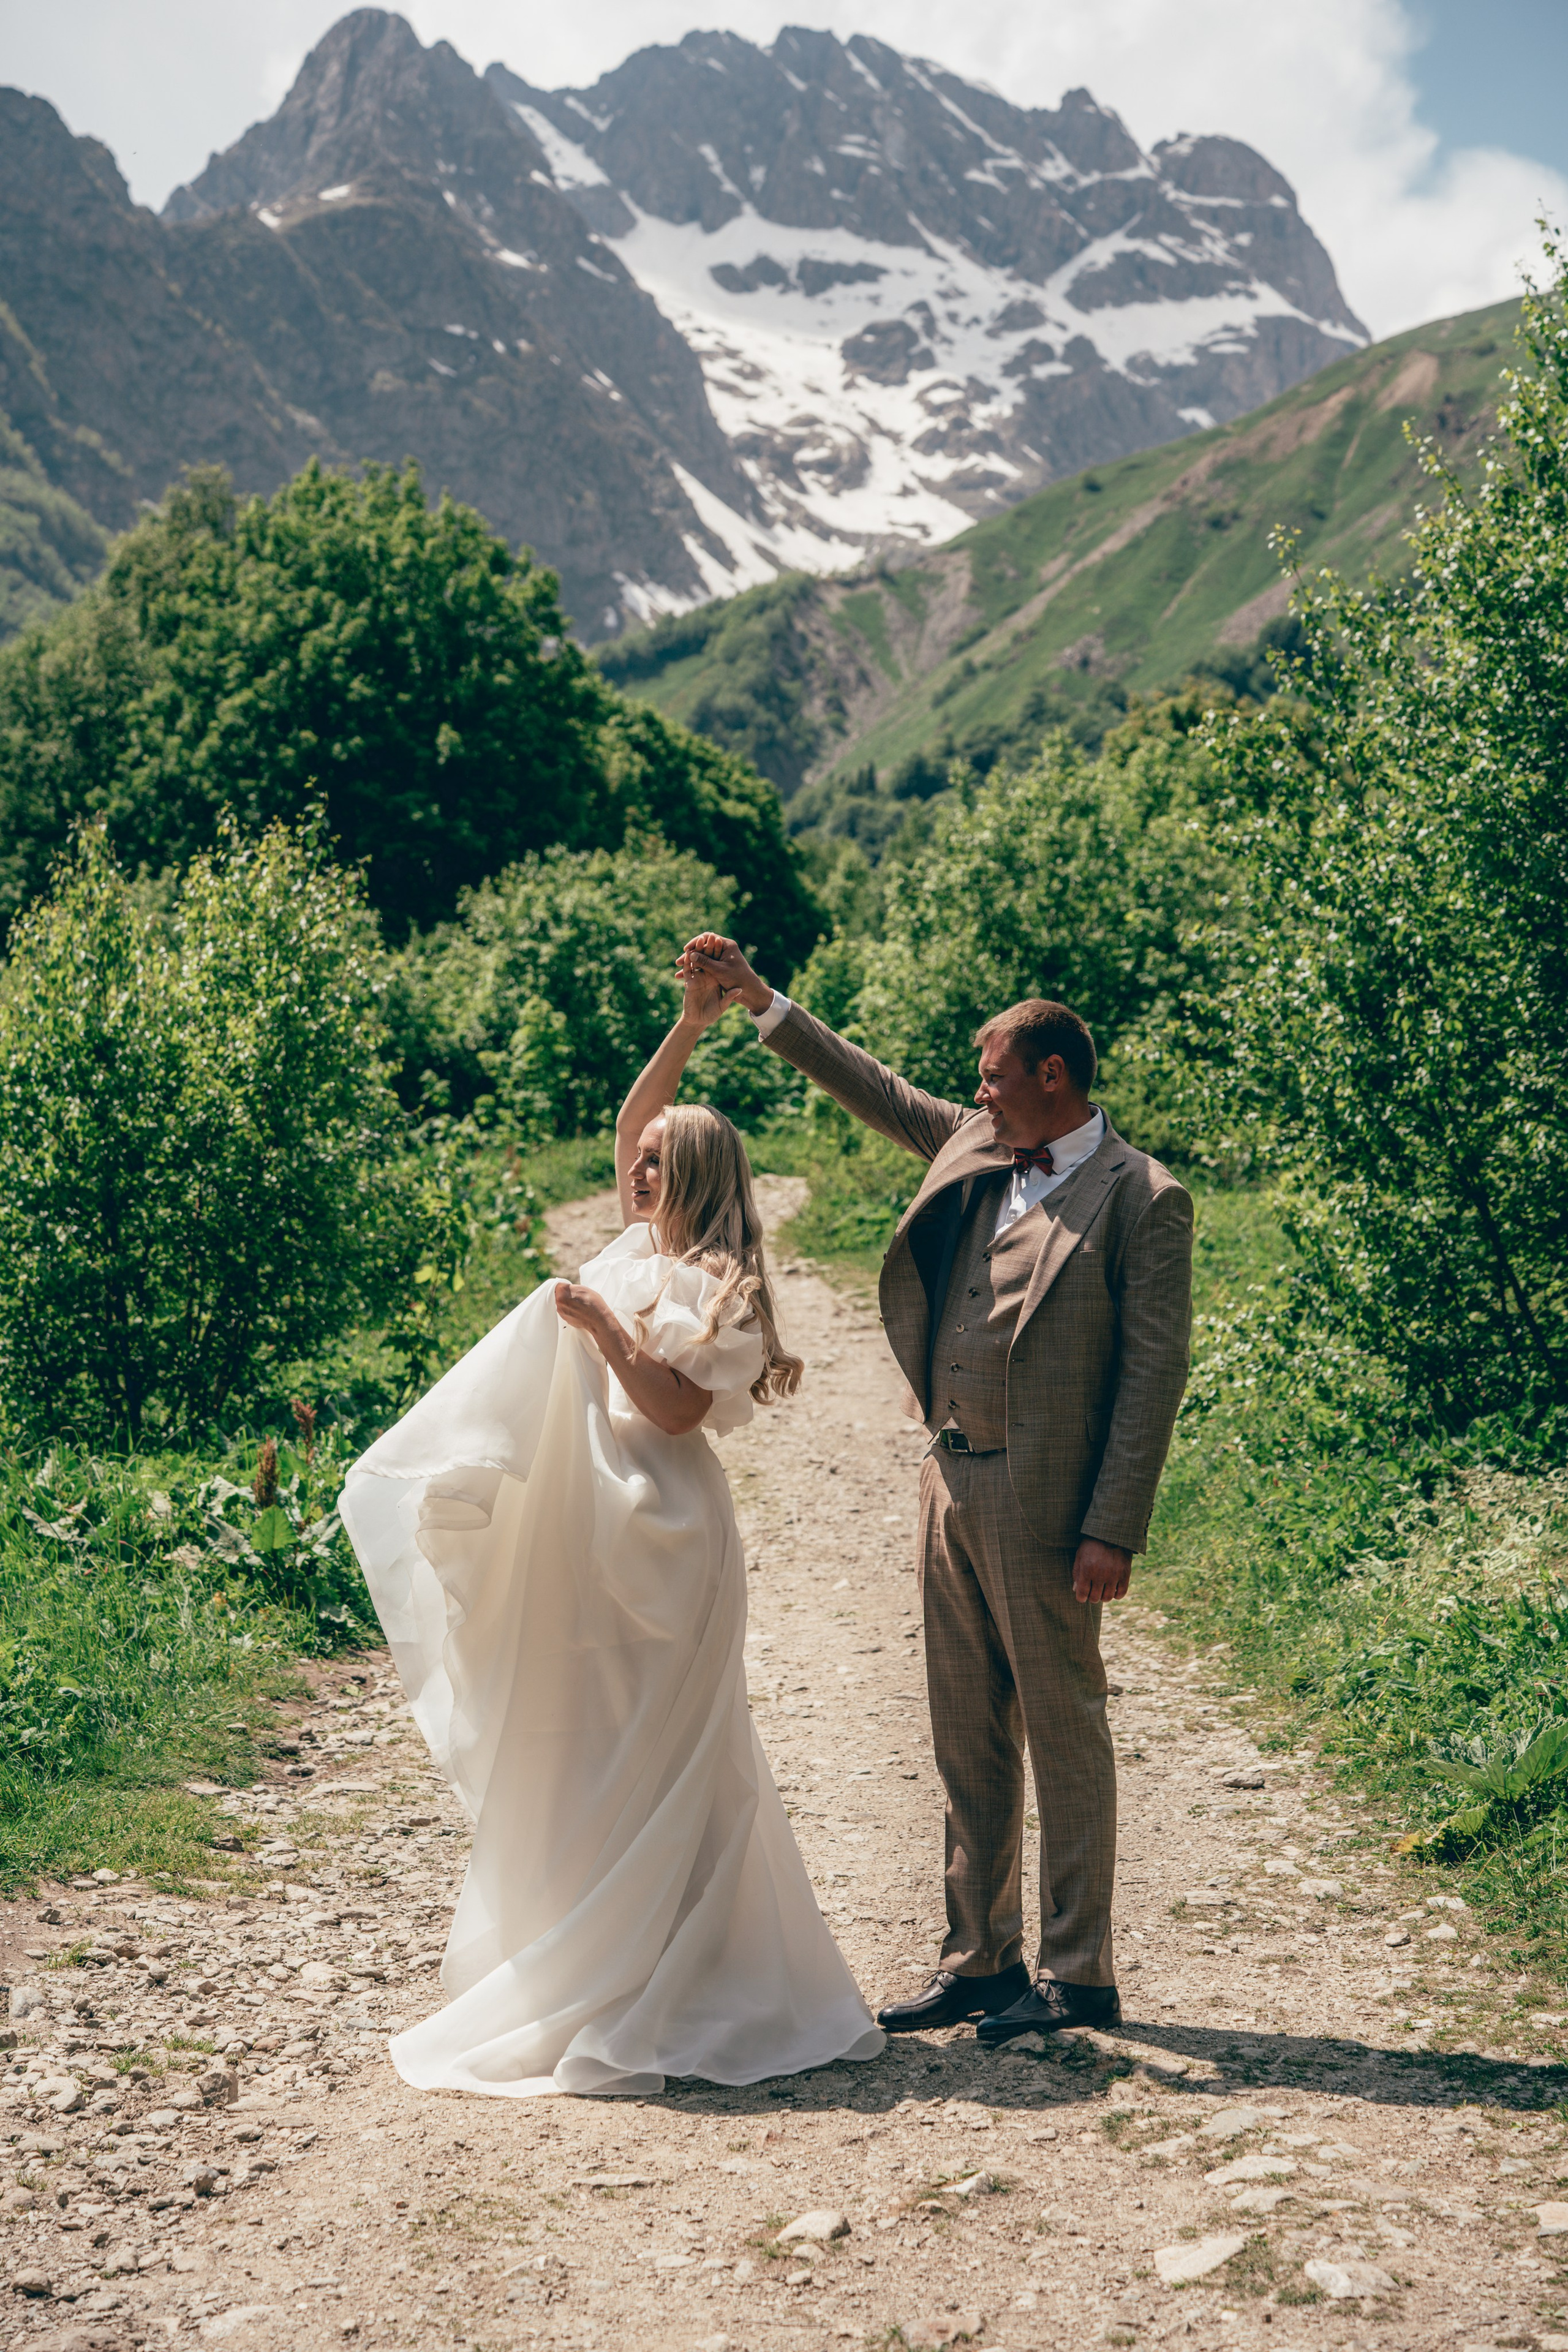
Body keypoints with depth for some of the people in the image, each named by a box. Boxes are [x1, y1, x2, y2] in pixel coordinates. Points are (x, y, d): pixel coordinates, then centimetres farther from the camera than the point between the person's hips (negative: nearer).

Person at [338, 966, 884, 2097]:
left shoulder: (719, 1287, -9)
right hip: (590, 1535, 8)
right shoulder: (645, 1251, 13)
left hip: (659, 1537, -8)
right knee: (581, 1759, 12)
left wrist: (605, 1328, -19)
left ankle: (626, 2000, 5)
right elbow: (631, 1128, 16)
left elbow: (678, 1406, -17)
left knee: (640, 1762, -2)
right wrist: (690, 1029, 11)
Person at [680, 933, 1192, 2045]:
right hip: (952, 1482, 8)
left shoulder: (1141, 1199, -9)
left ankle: (1077, 1974, 15)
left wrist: (1114, 1531, -17)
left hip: (1045, 1497, -7)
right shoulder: (976, 1145, 11)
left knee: (1064, 1732, 3)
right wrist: (758, 999, 23)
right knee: (968, 1737, 13)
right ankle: (980, 1960, 24)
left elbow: (1155, 1372, -12)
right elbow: (875, 1089, 25)